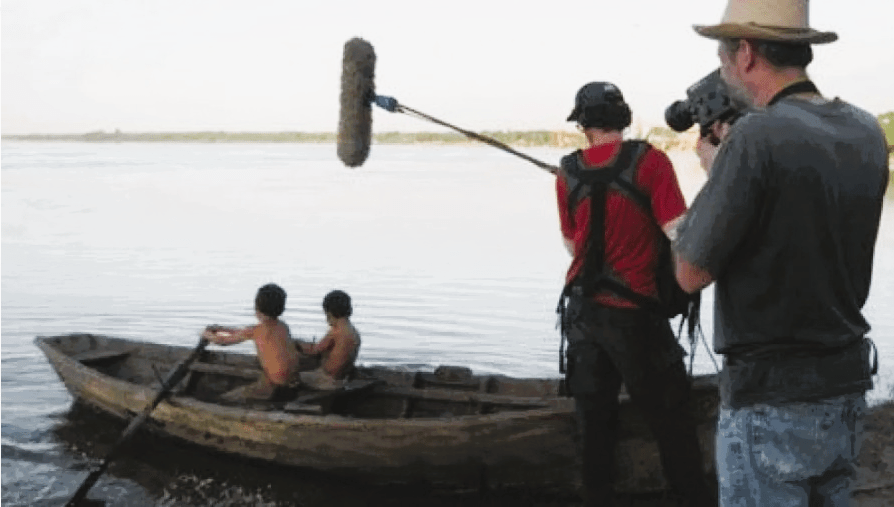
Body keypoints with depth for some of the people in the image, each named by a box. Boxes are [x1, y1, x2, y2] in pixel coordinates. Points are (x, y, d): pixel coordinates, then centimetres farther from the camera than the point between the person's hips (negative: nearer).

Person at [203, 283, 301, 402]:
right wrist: (221, 329, 25)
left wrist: (207, 335, 22)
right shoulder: (283, 327, 6)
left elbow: (222, 341, 1)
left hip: (275, 389, -7)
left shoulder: (256, 331, -13)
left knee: (224, 398, 7)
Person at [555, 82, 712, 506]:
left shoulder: (569, 172, 3)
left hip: (582, 310, 4)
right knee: (670, 417, 5)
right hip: (634, 312, -4)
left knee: (593, 418, 12)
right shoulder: (649, 160, -10)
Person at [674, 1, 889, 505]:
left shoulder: (756, 137, -20)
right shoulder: (866, 133, 3)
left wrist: (715, 173, -1)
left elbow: (691, 274, -13)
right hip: (848, 387, 7)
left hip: (773, 399, -7)